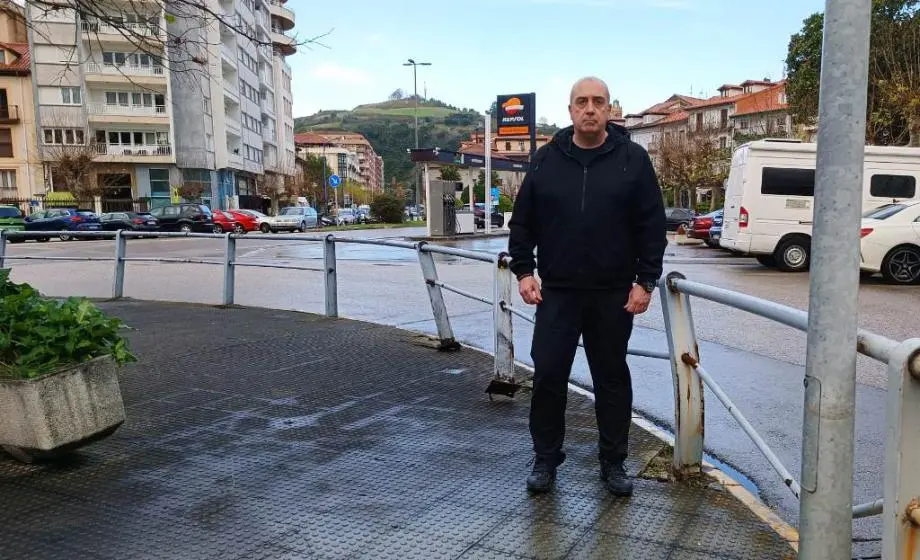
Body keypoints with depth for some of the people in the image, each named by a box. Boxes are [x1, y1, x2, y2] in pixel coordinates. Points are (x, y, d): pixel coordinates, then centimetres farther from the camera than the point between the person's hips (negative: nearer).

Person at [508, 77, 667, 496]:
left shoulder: (633, 159, 0)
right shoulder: (546, 159, 4)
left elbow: (652, 226, -1)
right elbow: (522, 221, 7)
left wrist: (646, 281, -7)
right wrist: (523, 271, -1)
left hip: (614, 295, -1)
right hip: (556, 291, 1)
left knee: (612, 378, 10)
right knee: (548, 375, 4)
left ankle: (613, 462, 25)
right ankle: (546, 458, 20)